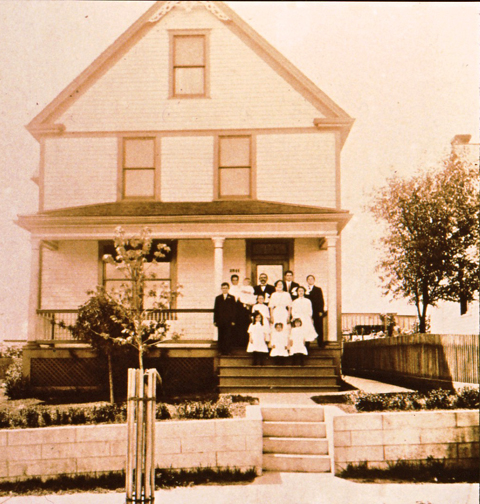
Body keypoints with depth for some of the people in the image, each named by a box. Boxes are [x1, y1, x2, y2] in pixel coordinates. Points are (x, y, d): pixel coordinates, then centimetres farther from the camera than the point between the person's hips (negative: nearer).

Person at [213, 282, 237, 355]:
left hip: (229, 321, -2)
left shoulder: (232, 298, 8)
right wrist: (215, 321, 3)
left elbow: (234, 310, 4)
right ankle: (221, 351, 7)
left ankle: (227, 351, -2)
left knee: (228, 337, -5)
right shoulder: (218, 298, 14)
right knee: (221, 337, 2)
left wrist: (233, 320, -5)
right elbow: (215, 310, 11)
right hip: (220, 321, 2)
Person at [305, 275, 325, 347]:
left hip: (317, 312, 0)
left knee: (319, 328, 0)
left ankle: (320, 343, 5)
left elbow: (321, 301, 5)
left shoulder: (318, 289, 11)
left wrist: (321, 311, -2)